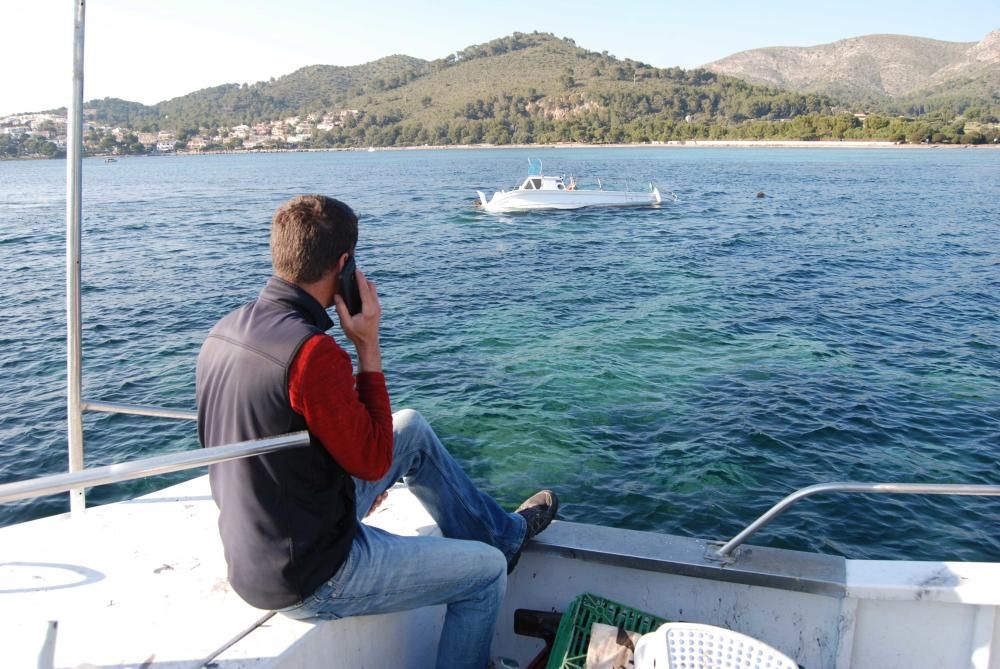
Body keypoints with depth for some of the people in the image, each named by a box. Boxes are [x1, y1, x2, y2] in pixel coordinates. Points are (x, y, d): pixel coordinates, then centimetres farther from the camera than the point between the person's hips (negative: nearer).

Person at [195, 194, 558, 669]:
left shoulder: (223, 333, -2)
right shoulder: (312, 353, -30)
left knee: (413, 429, 18)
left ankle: (504, 532, 33)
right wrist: (368, 347, -16)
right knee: (486, 570, 9)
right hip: (310, 581, -8)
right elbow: (374, 460, -18)